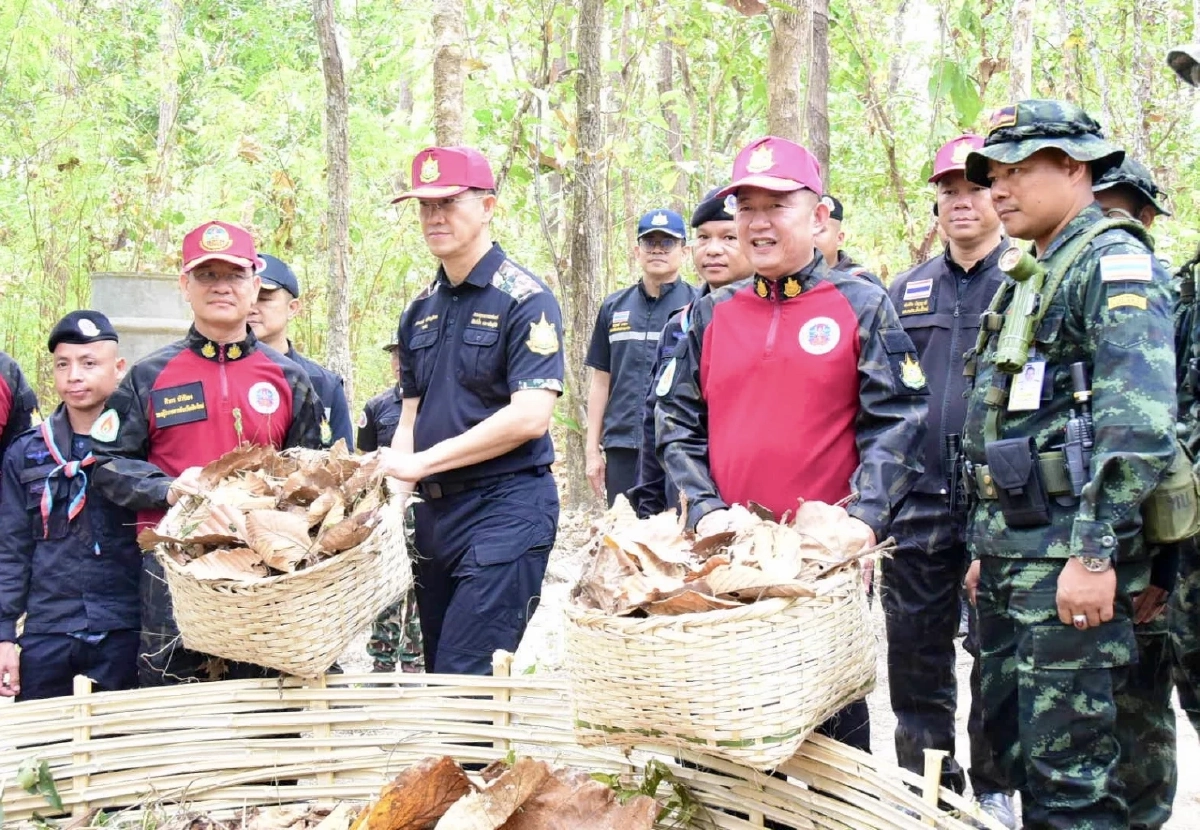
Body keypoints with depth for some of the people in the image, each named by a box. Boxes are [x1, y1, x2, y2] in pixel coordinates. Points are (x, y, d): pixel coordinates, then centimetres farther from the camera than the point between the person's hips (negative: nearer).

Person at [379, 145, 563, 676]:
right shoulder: (421, 310, 13)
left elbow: (529, 417, -19)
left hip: (506, 508, -8)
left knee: (466, 678, -11)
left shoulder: (524, 299, -9)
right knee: (436, 674, 14)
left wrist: (422, 461, -18)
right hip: (434, 509, 8)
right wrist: (389, 481, -3)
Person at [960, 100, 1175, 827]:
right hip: (1013, 555, 10)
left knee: (1070, 771, -7)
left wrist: (1095, 552, -26)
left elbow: (1138, 422, -22)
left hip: (1069, 557, -10)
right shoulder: (1031, 277, 20)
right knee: (1012, 741, 15)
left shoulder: (1114, 261, -9)